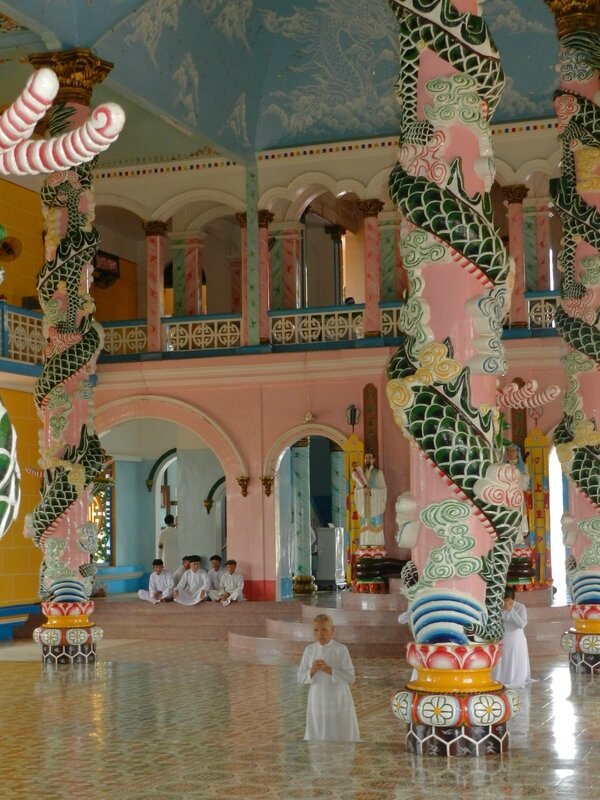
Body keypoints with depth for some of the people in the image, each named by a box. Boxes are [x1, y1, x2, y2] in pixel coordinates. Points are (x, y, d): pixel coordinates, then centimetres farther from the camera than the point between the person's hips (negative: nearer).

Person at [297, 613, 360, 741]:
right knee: (317, 737, 10)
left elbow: (350, 677, -12)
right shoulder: (309, 649, 2)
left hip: (338, 701, -3)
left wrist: (329, 670, -21)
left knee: (341, 736, 2)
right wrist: (312, 671, -16)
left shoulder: (341, 649, -9)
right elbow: (300, 678, 3)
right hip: (317, 701, 3)